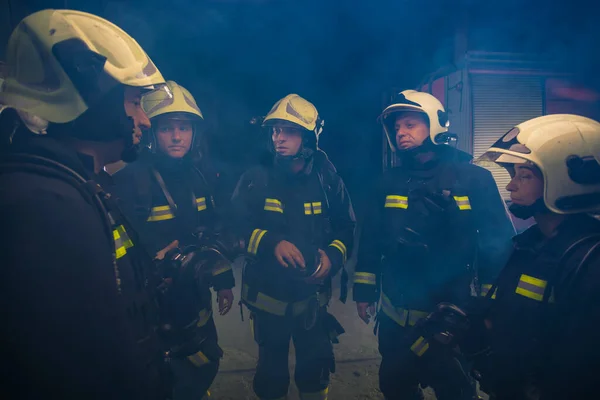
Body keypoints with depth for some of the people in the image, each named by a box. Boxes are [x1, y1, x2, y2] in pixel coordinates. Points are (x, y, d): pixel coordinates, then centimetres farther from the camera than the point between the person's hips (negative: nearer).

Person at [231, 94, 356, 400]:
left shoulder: (327, 180, -3)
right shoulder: (256, 179, -7)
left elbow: (346, 227, 5)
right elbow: (236, 225, -11)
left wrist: (332, 257, -13)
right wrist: (272, 243, -27)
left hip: (312, 296, 1)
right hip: (268, 295, 0)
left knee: (316, 368, 16)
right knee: (271, 372, 17)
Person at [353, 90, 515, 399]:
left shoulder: (473, 178, -9)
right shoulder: (389, 181, 2)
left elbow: (498, 244, -7)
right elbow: (370, 239, 6)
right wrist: (364, 290, 6)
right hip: (395, 315, 4)